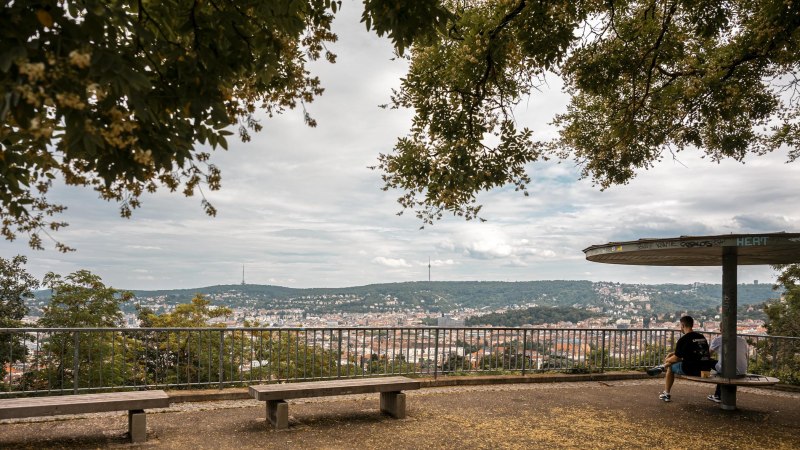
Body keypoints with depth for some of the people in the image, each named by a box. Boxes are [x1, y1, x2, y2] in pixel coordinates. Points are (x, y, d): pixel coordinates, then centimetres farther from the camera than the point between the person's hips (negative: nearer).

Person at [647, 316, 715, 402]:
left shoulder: (683, 340, -12)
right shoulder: (702, 337, 12)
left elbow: (676, 358, -4)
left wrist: (667, 360, 17)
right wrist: (673, 353, 27)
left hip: (691, 369, -7)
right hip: (706, 368, 7)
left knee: (671, 366, 19)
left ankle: (666, 394, 26)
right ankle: (663, 366, 48)